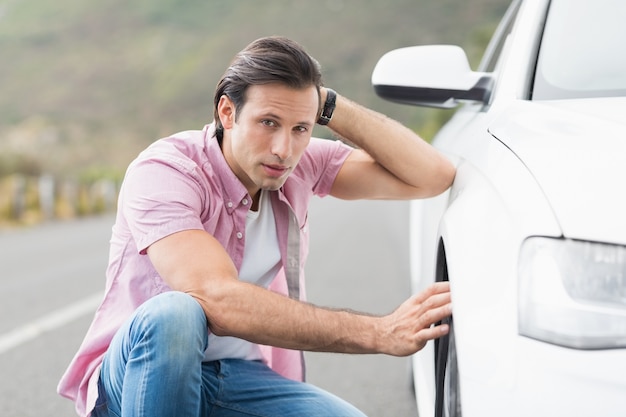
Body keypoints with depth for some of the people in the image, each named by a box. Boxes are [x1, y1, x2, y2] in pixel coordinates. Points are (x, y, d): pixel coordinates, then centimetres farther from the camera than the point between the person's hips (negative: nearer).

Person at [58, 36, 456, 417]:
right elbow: (221, 302, -34)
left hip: (242, 379, 5)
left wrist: (330, 103, -12)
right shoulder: (162, 171, -20)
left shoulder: (302, 166, -1)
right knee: (173, 314, -38)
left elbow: (433, 176, -4)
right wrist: (379, 333, -36)